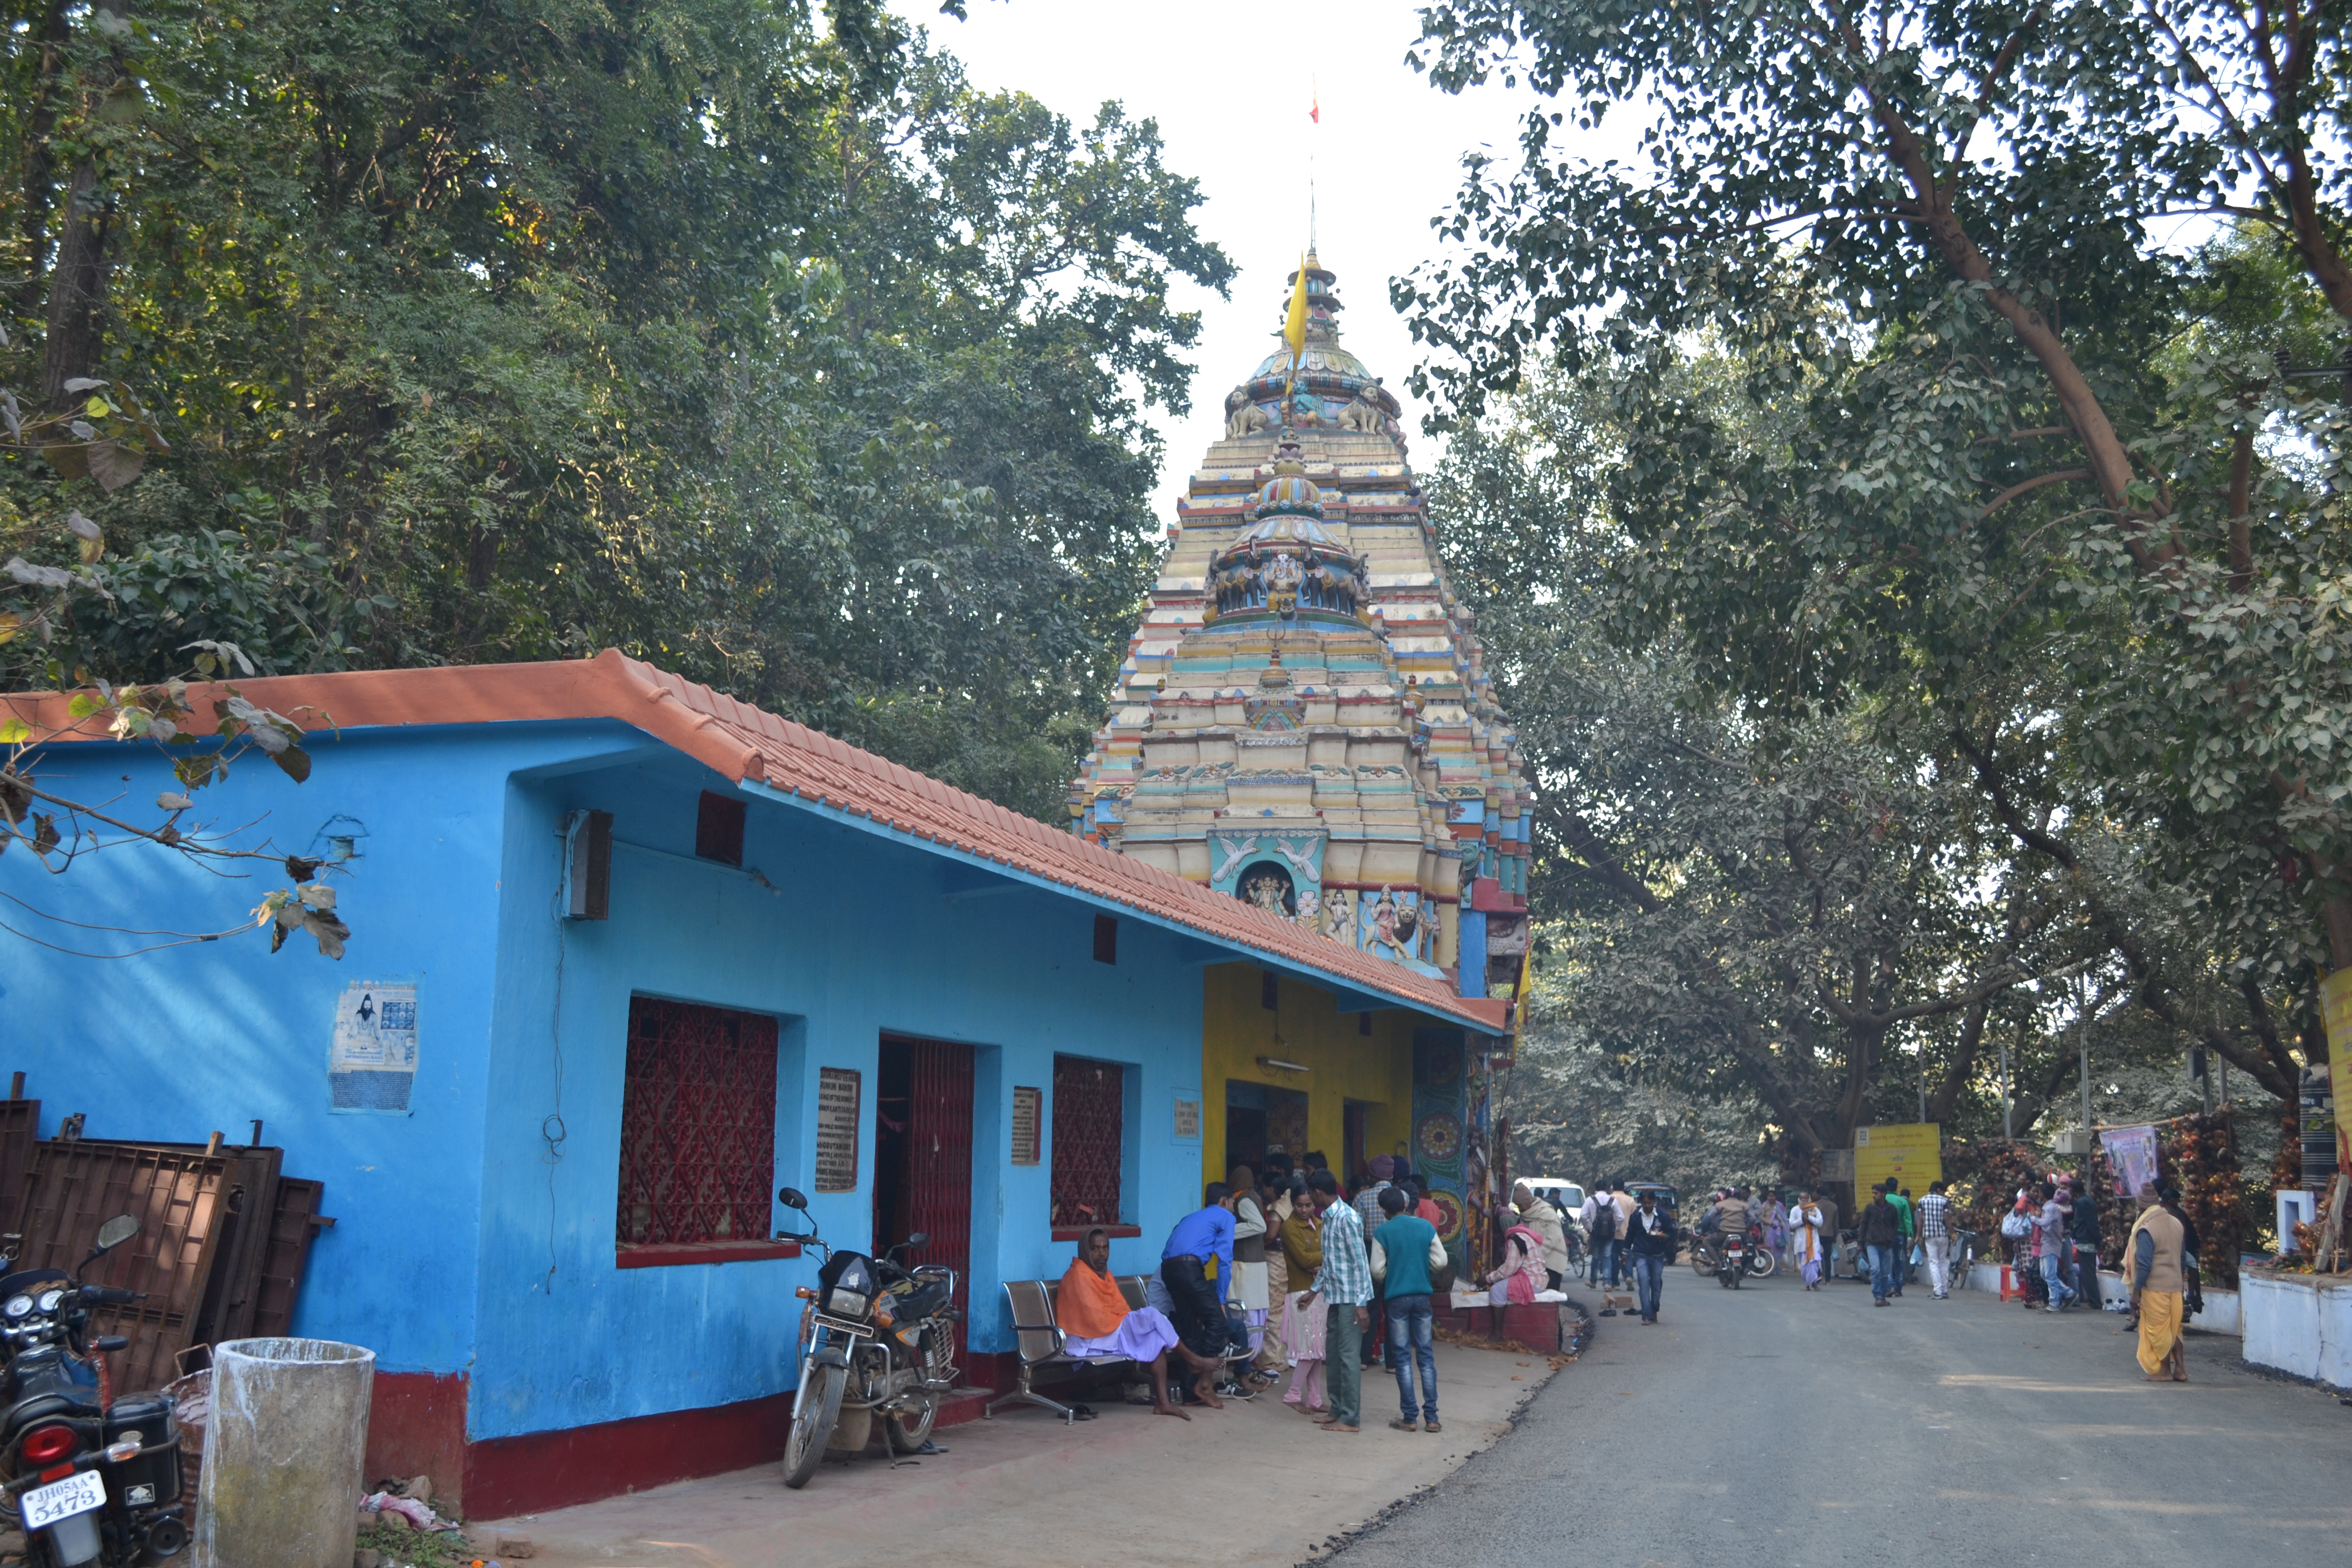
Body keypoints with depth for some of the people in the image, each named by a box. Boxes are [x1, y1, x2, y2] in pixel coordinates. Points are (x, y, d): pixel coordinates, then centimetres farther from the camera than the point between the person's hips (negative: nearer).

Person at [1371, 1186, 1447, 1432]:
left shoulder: (1382, 1232, -7)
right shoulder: (1426, 1227, 0)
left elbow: (1377, 1271, -8)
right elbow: (1441, 1261, -1)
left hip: (1396, 1298, -2)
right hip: (1422, 1296, 2)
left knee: (1403, 1358, 4)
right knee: (1426, 1356, 8)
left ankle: (1410, 1418, 4)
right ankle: (1431, 1417, 6)